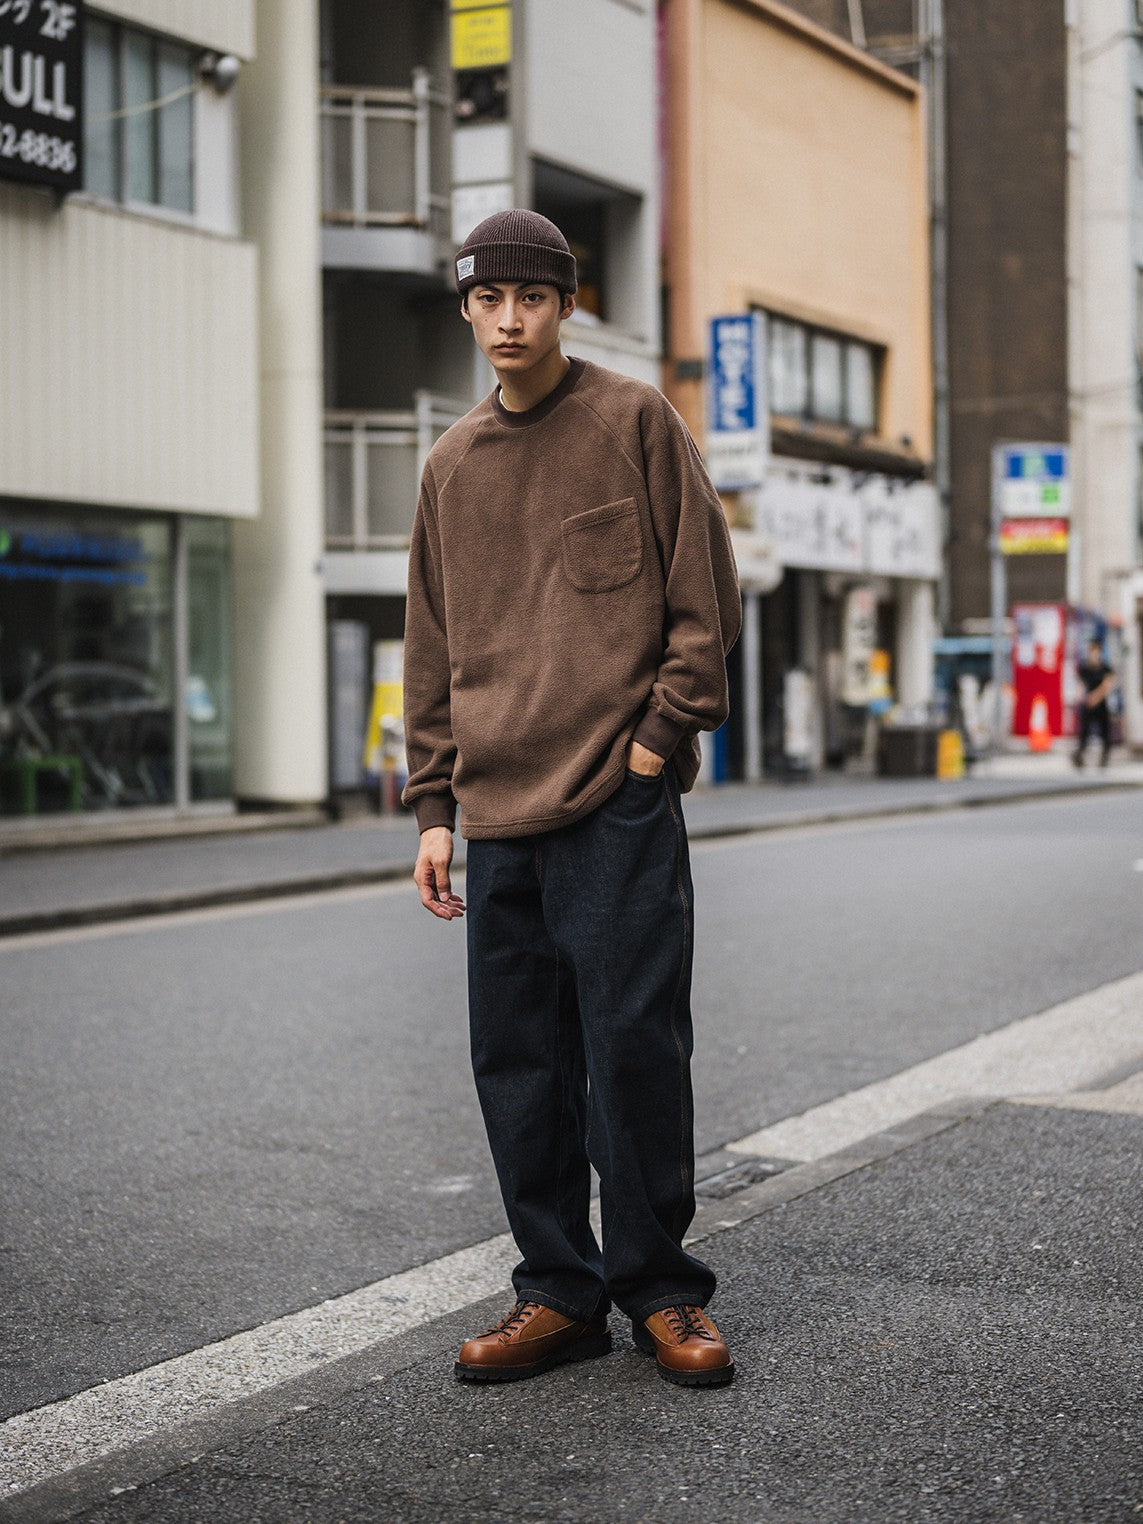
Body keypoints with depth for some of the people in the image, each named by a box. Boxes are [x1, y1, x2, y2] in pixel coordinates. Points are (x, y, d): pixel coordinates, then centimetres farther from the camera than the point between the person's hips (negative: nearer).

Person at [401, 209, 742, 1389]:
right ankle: (559, 1290, 17)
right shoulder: (453, 463, 15)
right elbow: (432, 647, 17)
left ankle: (659, 1288, 10)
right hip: (500, 815, 5)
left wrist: (663, 730, -8)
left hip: (620, 804, -5)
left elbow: (706, 596, 1)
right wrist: (435, 806, 12)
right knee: (517, 1059, 6)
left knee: (634, 1047, -4)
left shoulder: (635, 421, 2)